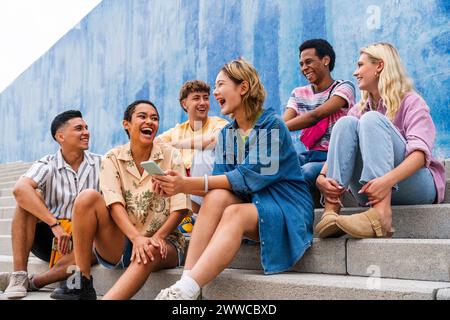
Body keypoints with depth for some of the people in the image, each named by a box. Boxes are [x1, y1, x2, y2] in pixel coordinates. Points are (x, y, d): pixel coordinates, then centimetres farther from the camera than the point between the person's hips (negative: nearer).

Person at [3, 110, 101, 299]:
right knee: (28, 197, -23)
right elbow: (19, 189, -26)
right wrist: (55, 224, -34)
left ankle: (34, 282, -24)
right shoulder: (48, 165, -6)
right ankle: (19, 275, -23)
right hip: (47, 237, 0)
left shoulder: (100, 164, 0)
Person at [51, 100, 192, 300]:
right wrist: (137, 238, -28)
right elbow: (114, 204, -11)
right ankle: (83, 285, -20)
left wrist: (157, 238, -21)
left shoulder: (171, 156, 2)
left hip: (161, 241, -1)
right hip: (120, 243, 2)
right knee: (88, 197, -21)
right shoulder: (113, 159, 4)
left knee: (151, 252, -38)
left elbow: (180, 208, -4)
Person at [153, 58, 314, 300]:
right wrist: (178, 185, -19)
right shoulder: (227, 133, 11)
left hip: (285, 208, -5)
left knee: (234, 213, -33)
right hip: (251, 203, 6)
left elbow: (248, 178, -21)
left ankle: (185, 290, -43)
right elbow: (220, 182, -1)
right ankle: (186, 281, -35)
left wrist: (189, 184, -26)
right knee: (216, 196, -25)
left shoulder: (271, 124, -11)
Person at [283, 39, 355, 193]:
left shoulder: (344, 87, -2)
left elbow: (316, 116, -18)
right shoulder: (298, 94, 17)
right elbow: (283, 123, 0)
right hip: (309, 156, 5)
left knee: (306, 171, -36)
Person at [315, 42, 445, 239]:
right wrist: (322, 177, -21)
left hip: (415, 185, -4)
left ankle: (381, 215, -45)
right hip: (373, 190, 4)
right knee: (346, 123, -15)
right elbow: (337, 149, 1)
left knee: (371, 119, -23)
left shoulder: (411, 102, 0)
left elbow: (420, 152, -18)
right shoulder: (360, 109, 16)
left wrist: (387, 180, -37)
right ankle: (331, 211, -33)